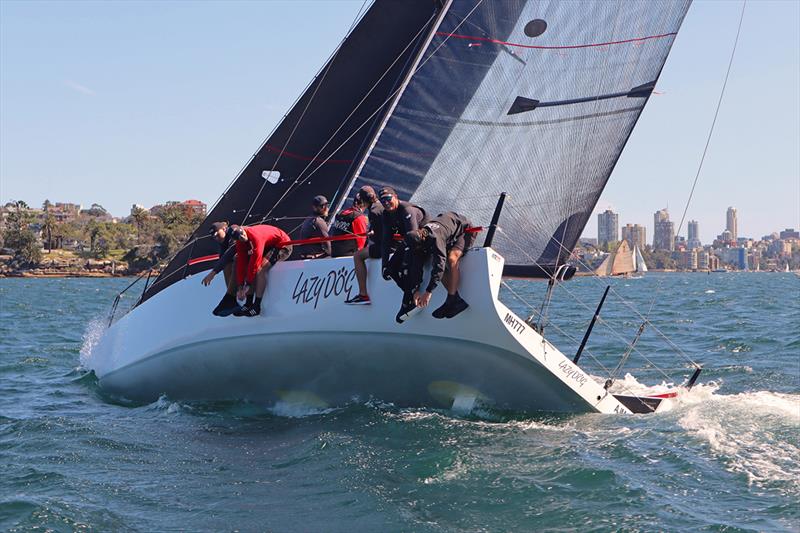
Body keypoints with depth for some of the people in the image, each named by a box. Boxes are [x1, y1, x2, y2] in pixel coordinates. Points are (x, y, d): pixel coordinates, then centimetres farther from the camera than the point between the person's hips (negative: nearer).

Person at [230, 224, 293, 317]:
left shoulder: (255, 236, -33)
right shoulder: (240, 243, -8)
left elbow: (255, 261, -31)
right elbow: (241, 263, -7)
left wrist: (248, 284, -25)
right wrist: (240, 287, -11)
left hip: (283, 245, -9)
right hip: (268, 246, 9)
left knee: (260, 269, -24)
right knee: (248, 268, -5)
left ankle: (256, 306, -19)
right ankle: (248, 304, 0)